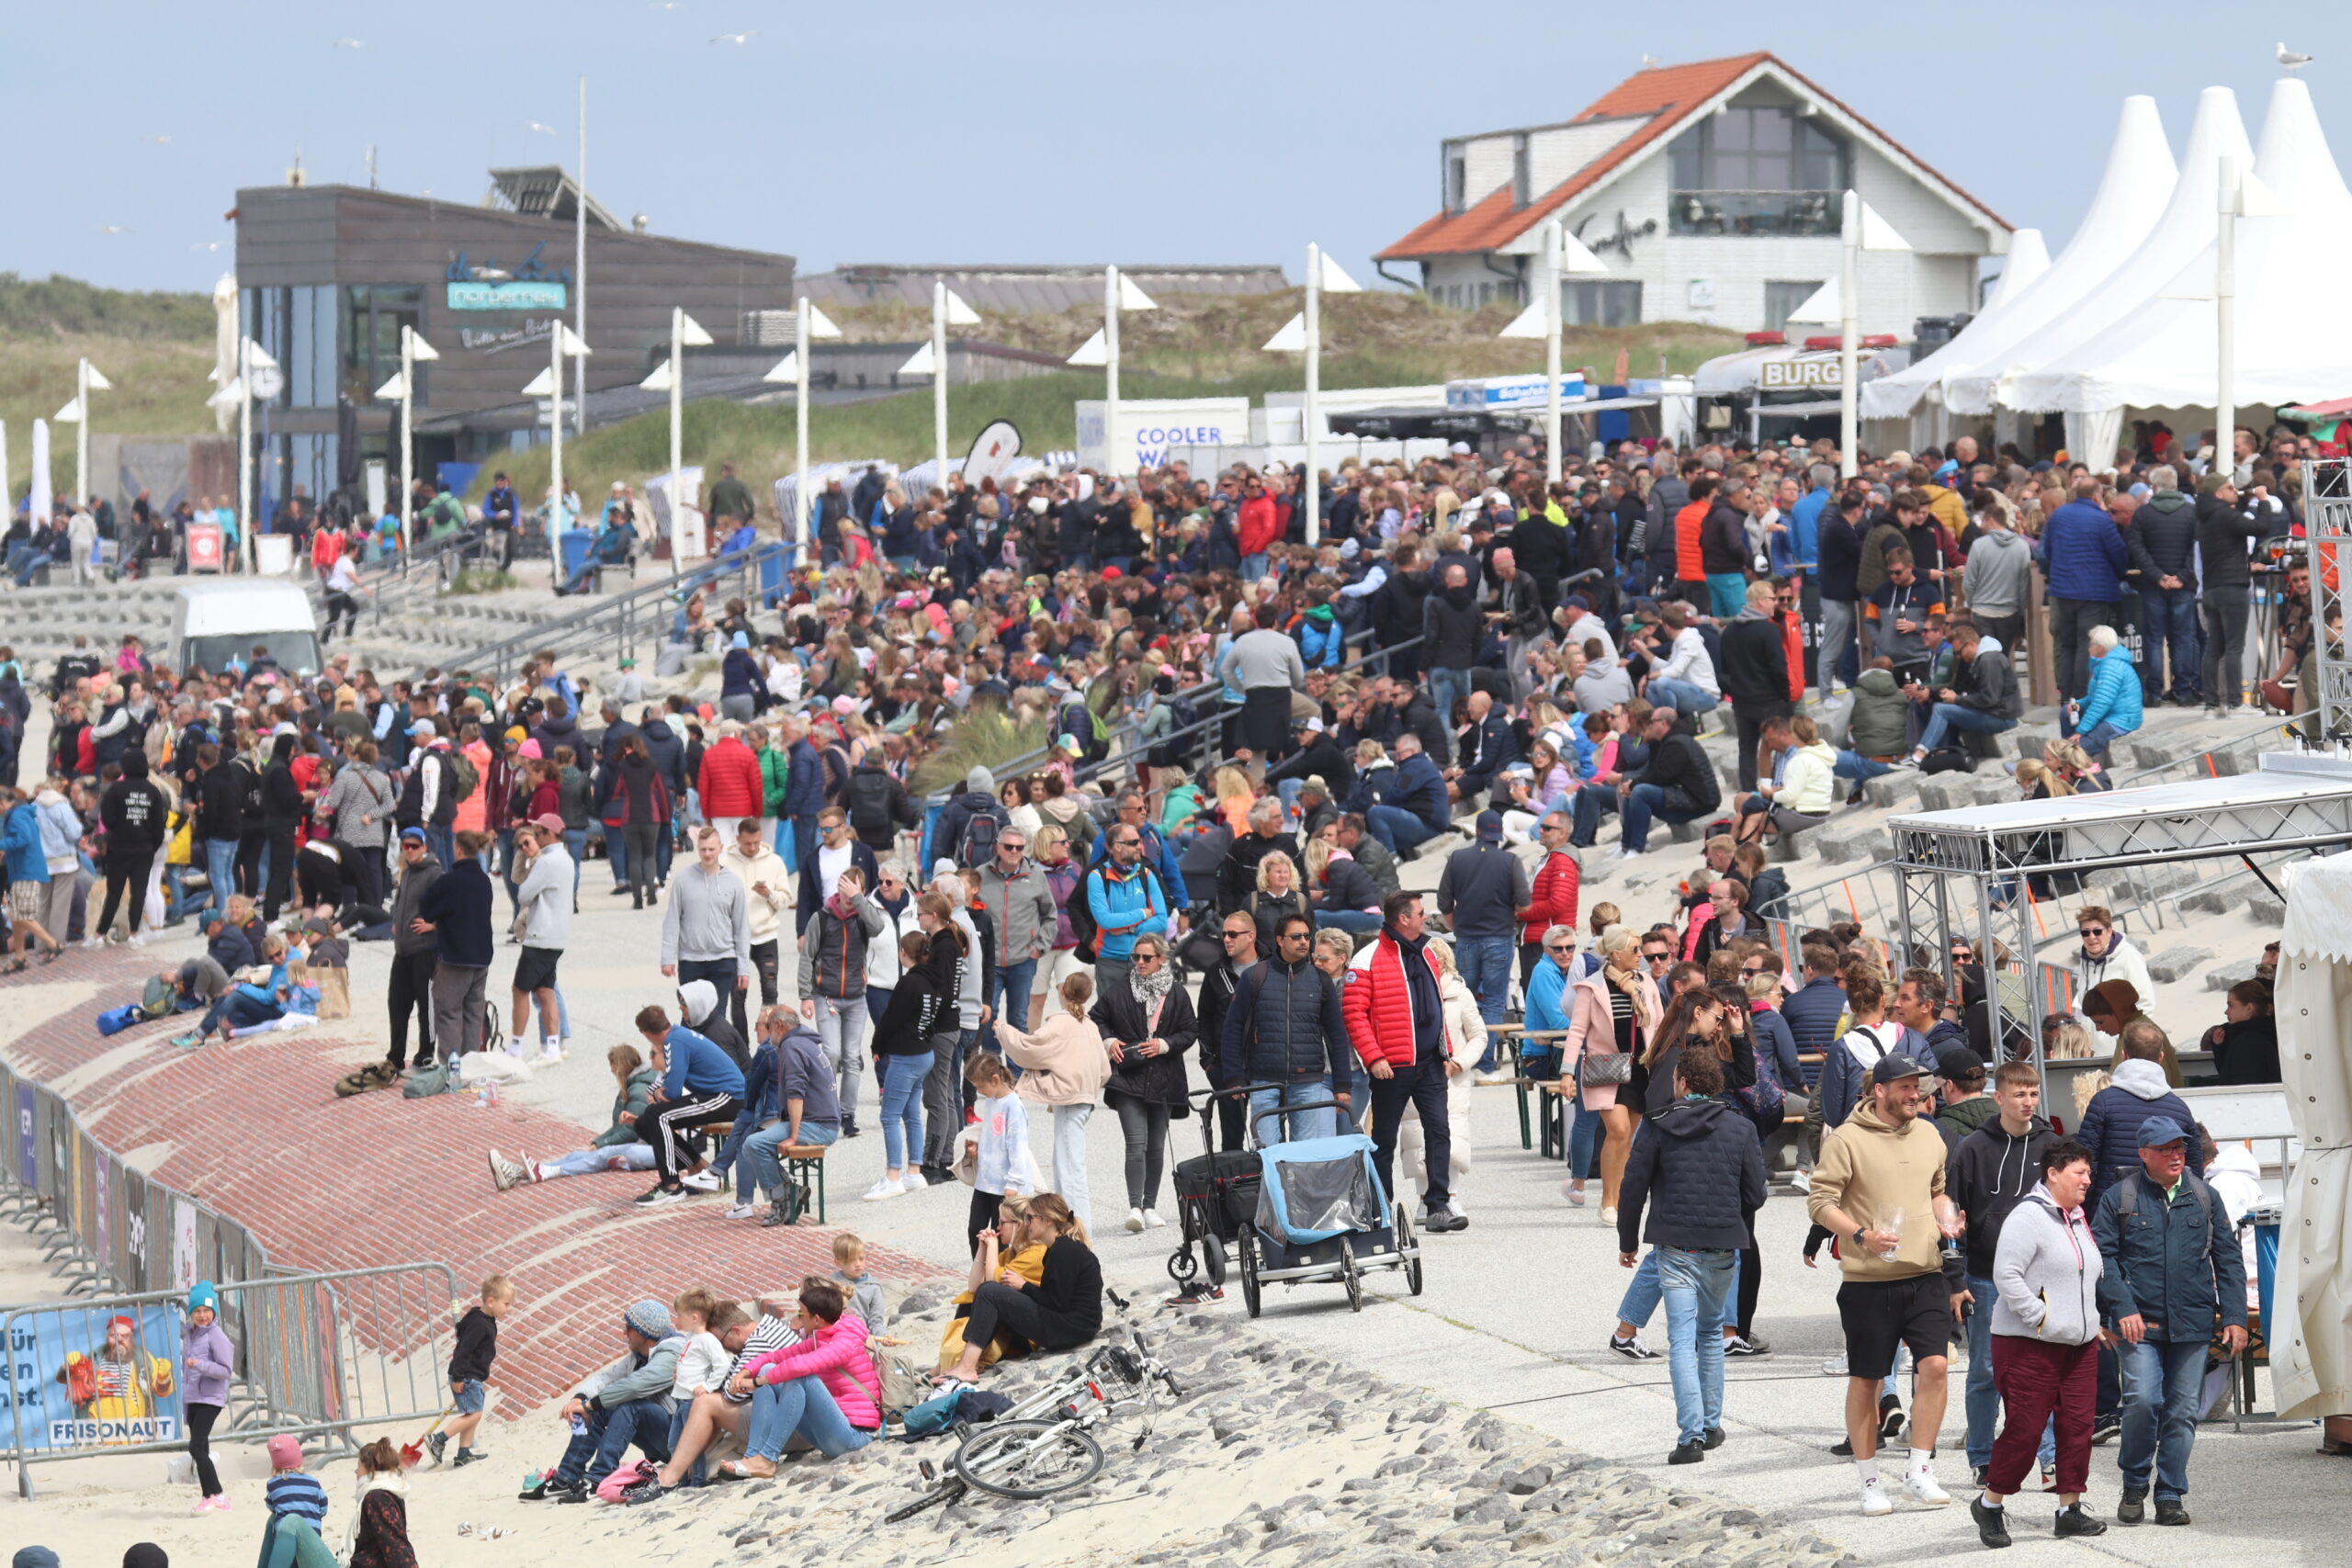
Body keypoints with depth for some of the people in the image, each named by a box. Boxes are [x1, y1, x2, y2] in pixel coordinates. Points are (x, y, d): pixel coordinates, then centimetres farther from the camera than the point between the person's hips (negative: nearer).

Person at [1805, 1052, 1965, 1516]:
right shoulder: (1847, 1140, -7)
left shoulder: (1928, 1136, 12)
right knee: (1865, 1380, 4)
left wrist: (1945, 1217, 5)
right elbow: (1820, 1202, -9)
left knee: (1934, 1364, -11)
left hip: (1926, 1276, 4)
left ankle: (1919, 1471, 0)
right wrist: (1862, 1235, -22)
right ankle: (1870, 1482, 16)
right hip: (1869, 1282, -4)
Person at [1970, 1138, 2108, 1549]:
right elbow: (2006, 1275, -19)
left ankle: (2071, 1508, 12)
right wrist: (2040, 1318, -19)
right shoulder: (2029, 1216, -12)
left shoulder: (2077, 1220, 16)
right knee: (2024, 1427, -7)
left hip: (2079, 1345, 8)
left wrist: (2091, 1322, 19)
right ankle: (1990, 1504, 8)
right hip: (2029, 1345, -8)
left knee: (2078, 1425, 4)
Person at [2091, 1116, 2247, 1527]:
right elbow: (2102, 1258, 0)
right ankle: (2134, 1485, 6)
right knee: (2142, 1401, -15)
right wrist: (2123, 1308, -11)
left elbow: (2228, 1259, 12)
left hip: (2191, 1324, 3)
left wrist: (2234, 1318, 4)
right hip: (2139, 1324, -3)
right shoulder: (2120, 1199, 3)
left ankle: (2171, 1496, 13)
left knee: (2182, 1412, 3)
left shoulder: (2204, 1198, 10)